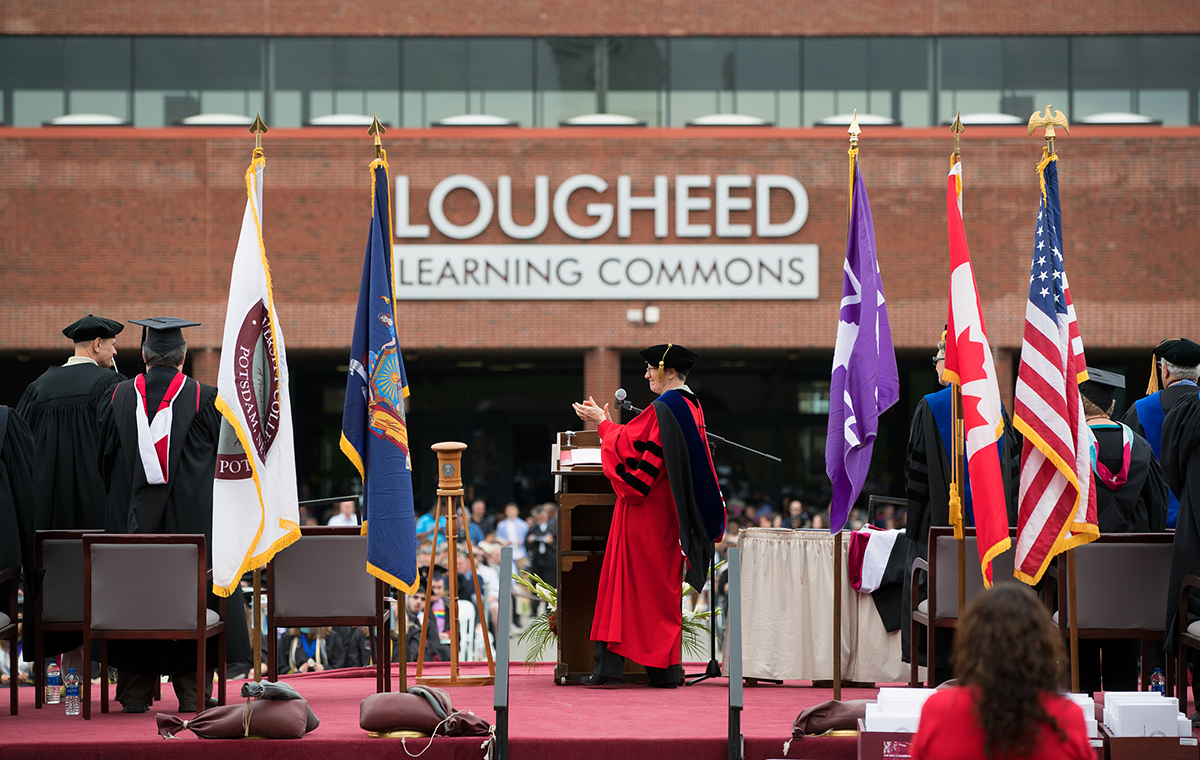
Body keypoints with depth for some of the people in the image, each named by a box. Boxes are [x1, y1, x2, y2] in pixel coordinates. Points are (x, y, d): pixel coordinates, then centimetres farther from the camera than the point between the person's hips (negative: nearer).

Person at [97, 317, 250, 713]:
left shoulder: (120, 397, 2)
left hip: (132, 519, 2)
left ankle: (134, 693, 9)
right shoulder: (205, 399, -5)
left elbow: (105, 460, 9)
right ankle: (192, 691, 1)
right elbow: (224, 458, 1)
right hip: (192, 514, -2)